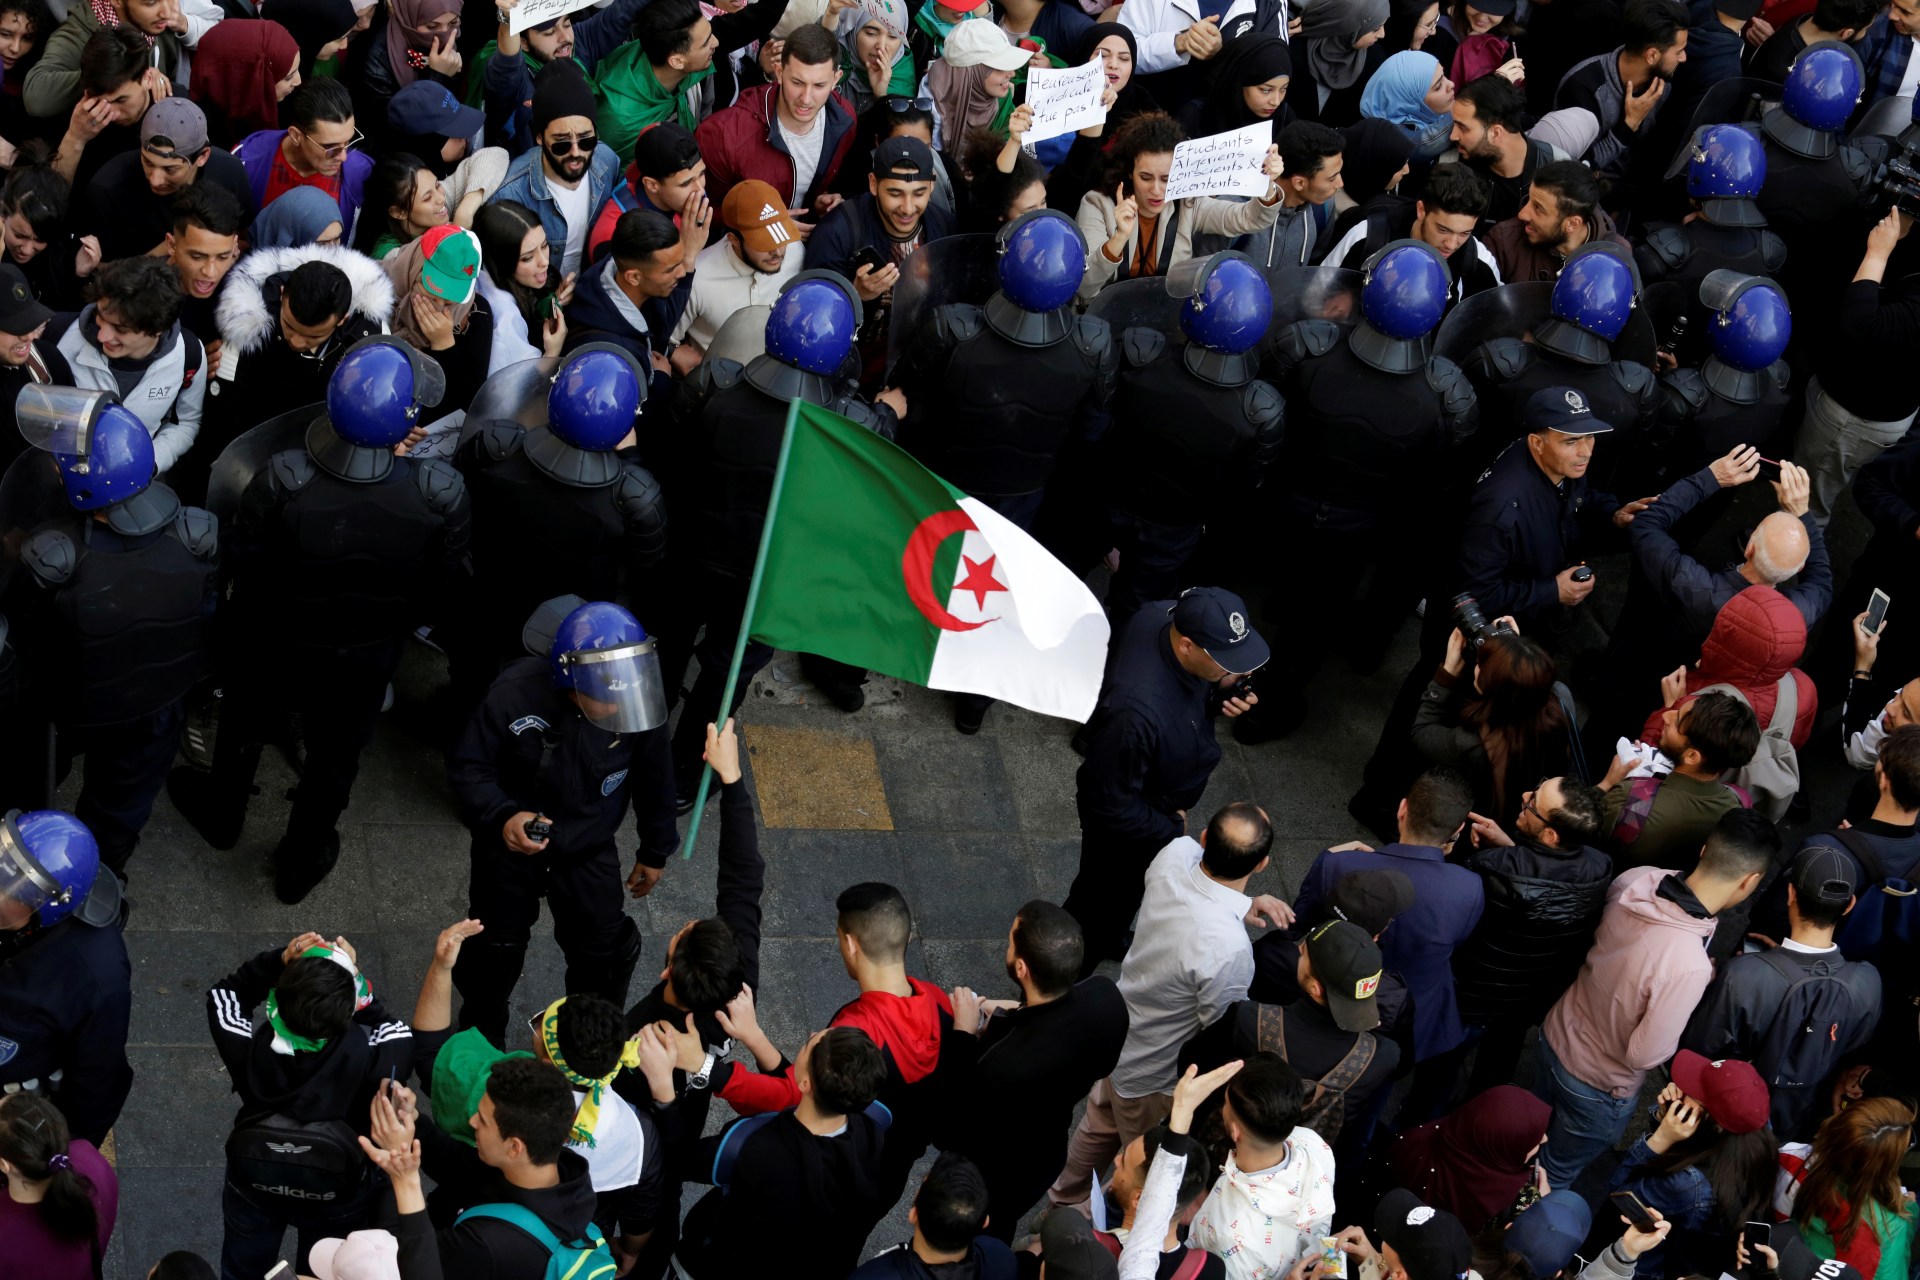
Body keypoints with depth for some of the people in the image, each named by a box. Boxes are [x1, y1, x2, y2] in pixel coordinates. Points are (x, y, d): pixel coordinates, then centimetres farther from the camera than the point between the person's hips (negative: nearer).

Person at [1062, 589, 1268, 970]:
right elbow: (1113, 805, -33)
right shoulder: (1137, 709, -48)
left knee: (1131, 888, 34)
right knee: (1100, 899, 22)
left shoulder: (1164, 616, -25)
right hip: (1125, 825, -7)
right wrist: (1170, 828, -16)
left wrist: (1221, 689, -20)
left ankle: (1109, 939, 63)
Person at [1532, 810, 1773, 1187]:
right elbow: (1646, 1056, -28)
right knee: (1554, 1175, 25)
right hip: (1597, 1087, -6)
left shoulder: (1635, 880, -22)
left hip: (1556, 1033, 6)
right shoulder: (1688, 966, -42)